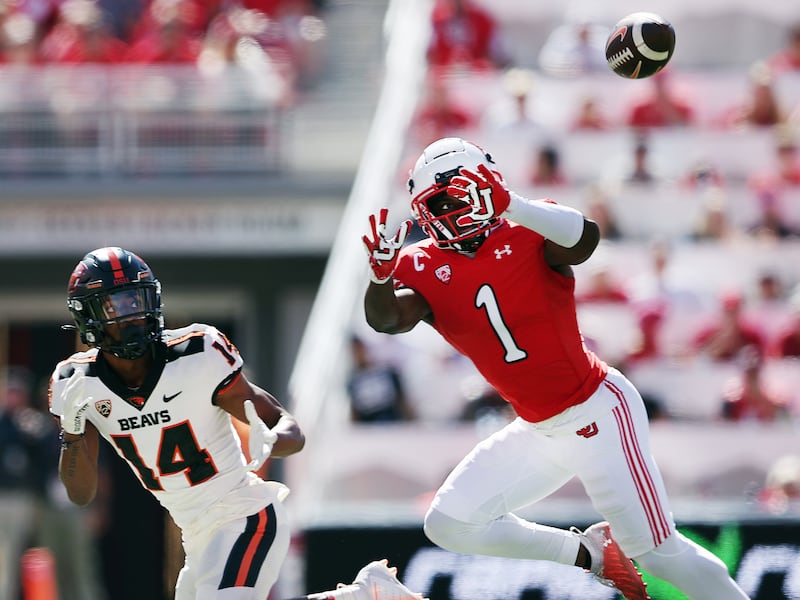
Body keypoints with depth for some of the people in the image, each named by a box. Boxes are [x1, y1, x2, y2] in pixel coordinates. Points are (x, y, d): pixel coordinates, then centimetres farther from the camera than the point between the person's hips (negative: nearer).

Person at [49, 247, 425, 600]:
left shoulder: (197, 356, -17)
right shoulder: (77, 383, -5)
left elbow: (291, 432, -14)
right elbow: (81, 494, -2)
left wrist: (270, 443, -38)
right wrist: (72, 431, -20)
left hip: (246, 519, -7)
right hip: (199, 536, 7)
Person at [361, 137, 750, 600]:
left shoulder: (527, 234, -12)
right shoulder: (423, 267, -1)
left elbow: (586, 237, -35)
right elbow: (386, 318, -20)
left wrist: (510, 204, -49)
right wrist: (382, 272, -41)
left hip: (598, 410, -6)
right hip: (540, 432, 6)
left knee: (654, 550, -9)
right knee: (450, 526, 4)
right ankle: (592, 552, 15)